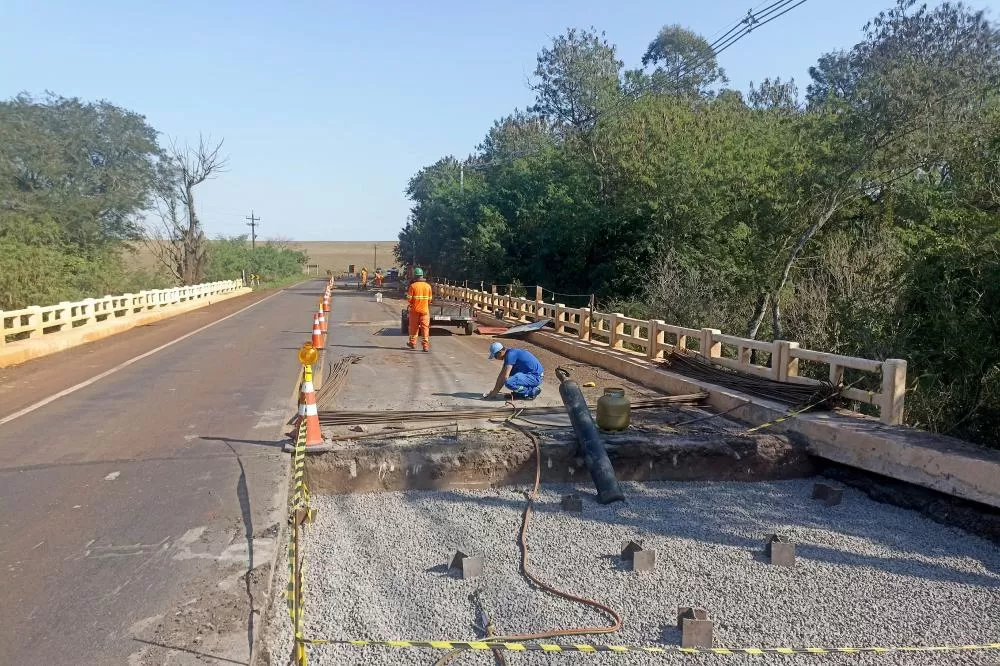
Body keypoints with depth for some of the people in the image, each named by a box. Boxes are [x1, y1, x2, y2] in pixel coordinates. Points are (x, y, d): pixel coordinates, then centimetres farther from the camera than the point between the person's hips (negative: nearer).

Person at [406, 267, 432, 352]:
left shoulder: (413, 286, -8)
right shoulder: (428, 286, -1)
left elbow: (409, 298, -9)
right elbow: (430, 299, 3)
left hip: (415, 310, -1)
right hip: (424, 310, 1)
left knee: (414, 327, 14)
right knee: (425, 327, 1)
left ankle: (413, 343, 26)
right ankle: (426, 346, -4)